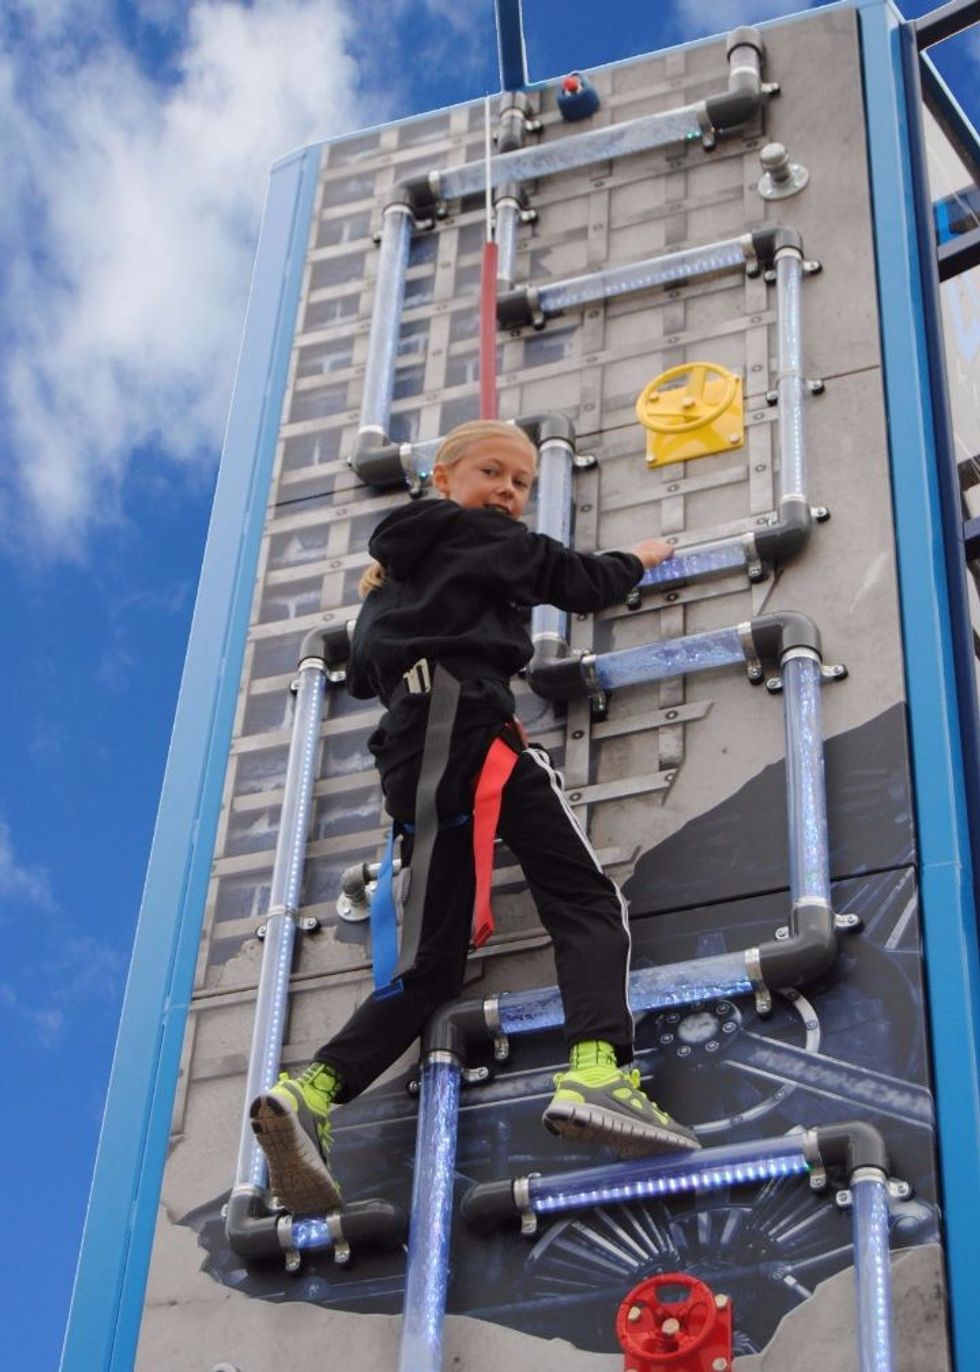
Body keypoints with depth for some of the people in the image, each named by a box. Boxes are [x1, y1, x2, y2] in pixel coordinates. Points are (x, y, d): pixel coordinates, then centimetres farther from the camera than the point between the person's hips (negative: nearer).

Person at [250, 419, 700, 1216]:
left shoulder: (394, 571, 31)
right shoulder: (489, 538, 13)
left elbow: (363, 672, 32)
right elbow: (582, 581, 21)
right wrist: (639, 559, 40)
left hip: (406, 747, 7)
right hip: (472, 723, -7)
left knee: (432, 964, 6)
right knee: (587, 902, -10)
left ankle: (311, 1093, -13)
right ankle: (598, 1072, -34)